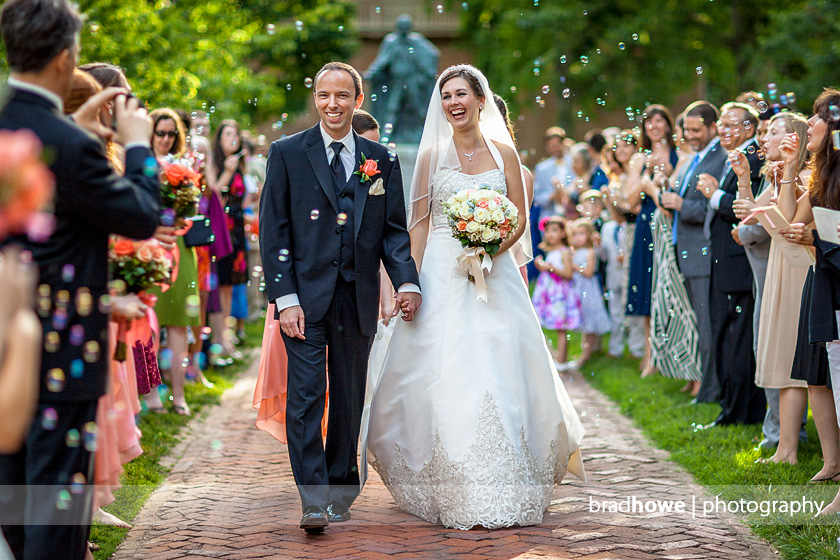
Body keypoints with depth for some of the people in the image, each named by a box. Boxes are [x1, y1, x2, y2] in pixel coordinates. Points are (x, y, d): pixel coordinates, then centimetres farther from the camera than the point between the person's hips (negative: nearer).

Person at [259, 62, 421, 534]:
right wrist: (285, 298, -10)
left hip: (358, 298, 3)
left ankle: (341, 492, 25)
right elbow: (274, 230, -2)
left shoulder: (381, 160, 9)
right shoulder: (288, 153, 1)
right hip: (306, 295, -3)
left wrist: (408, 281, -8)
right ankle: (314, 500, -6)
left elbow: (394, 230, 9)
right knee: (305, 396, -9)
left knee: (350, 400, 11)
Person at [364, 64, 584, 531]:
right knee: (444, 373, -5)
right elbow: (419, 221, 4)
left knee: (500, 371, -2)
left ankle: (505, 489, 10)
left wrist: (492, 248, -14)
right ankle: (453, 490, 6)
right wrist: (411, 280, -5)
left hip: (494, 273, 1)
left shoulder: (504, 152, 7)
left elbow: (519, 217, 5)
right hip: (443, 274, 0)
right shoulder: (433, 155, 6)